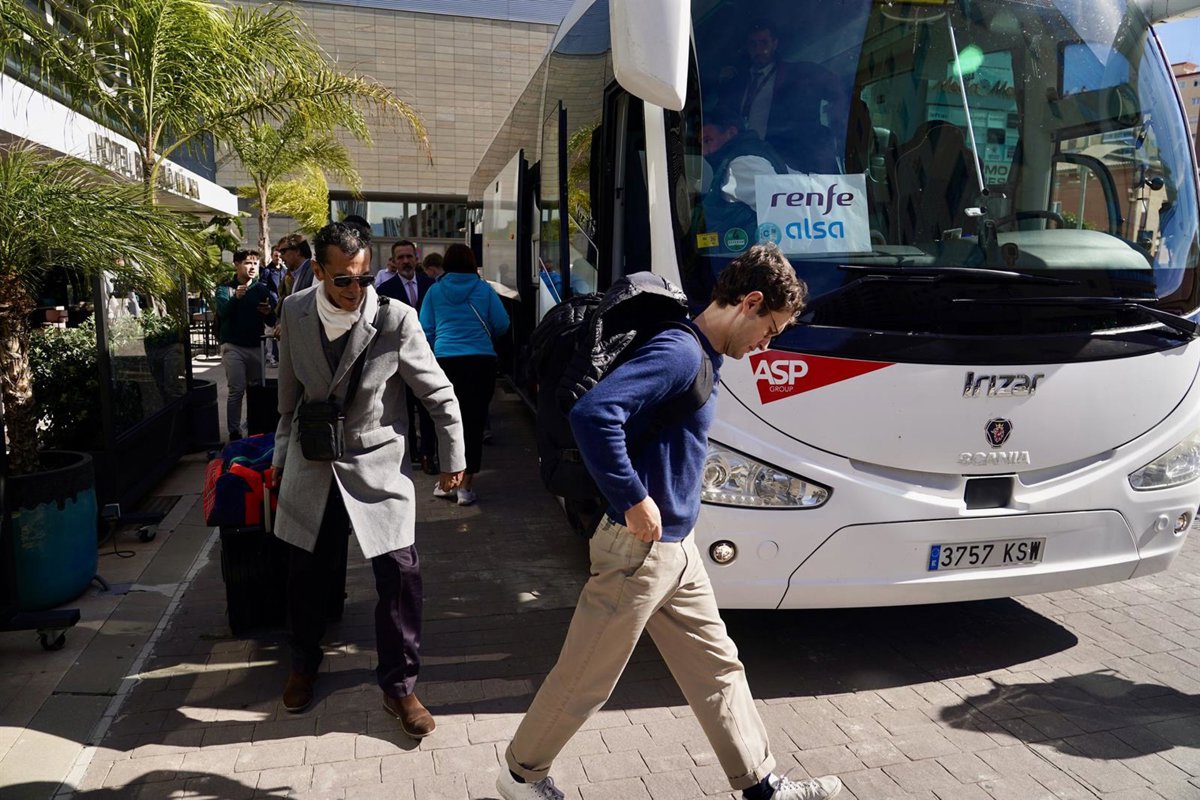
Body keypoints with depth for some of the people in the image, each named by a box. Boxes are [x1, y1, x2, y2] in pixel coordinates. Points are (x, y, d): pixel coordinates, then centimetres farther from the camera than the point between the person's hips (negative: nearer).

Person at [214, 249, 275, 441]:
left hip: (256, 345, 3)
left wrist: (269, 312, -20)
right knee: (236, 391, -7)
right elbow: (222, 311, -19)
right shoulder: (225, 288, 0)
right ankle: (234, 432, -2)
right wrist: (236, 298, -38)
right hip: (233, 346, -3)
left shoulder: (262, 288, 6)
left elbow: (272, 321, 4)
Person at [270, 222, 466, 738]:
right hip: (312, 462, 3)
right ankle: (303, 664, 41)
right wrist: (282, 452, 18)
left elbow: (439, 394, -7)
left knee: (400, 574, -5)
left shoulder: (395, 318, -16)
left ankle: (399, 686, 15)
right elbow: (290, 391, 11)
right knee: (306, 571, 15)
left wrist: (453, 459, -1)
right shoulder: (295, 312, -4)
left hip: (377, 463, -3)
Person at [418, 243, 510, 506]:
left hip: (445, 361, 1)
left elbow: (426, 330, 6)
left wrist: (436, 348, 22)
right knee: (474, 422, 3)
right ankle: (466, 486, 4)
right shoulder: (484, 289, 2)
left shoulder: (435, 291, 5)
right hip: (481, 361, -1)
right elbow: (502, 324, 1)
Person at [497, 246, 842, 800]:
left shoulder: (703, 358, 9)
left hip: (678, 548, 10)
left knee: (717, 667, 18)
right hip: (638, 549, -9)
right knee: (584, 680, 9)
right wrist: (634, 500, -25)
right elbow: (593, 413, -33)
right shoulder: (679, 352, -21)